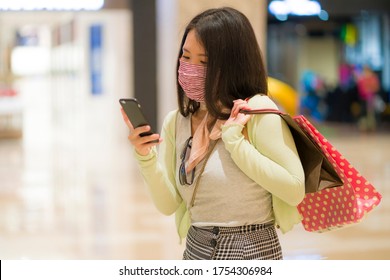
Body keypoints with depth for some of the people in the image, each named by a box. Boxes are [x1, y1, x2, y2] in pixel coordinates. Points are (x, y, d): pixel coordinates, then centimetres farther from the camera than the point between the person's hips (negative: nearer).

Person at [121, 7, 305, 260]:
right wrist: (146, 158, -14)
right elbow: (168, 204, 1)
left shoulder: (257, 110, -12)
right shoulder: (175, 122, 4)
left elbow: (295, 189, -18)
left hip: (251, 253, -5)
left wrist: (235, 141, -19)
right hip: (196, 250, 5)